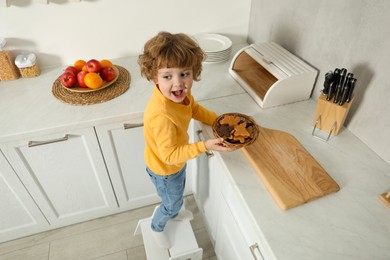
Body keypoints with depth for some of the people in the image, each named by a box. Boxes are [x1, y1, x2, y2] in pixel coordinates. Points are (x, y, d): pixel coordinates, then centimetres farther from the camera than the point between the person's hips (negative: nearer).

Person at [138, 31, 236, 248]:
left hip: (178, 162, 7)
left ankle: (173, 213, 69)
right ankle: (157, 227, 56)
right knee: (172, 203, 22)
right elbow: (170, 155, -34)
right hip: (165, 170, -7)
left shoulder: (179, 93, -20)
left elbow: (195, 109, 2)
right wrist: (205, 146, -39)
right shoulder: (161, 116, -44)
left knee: (178, 194, 35)